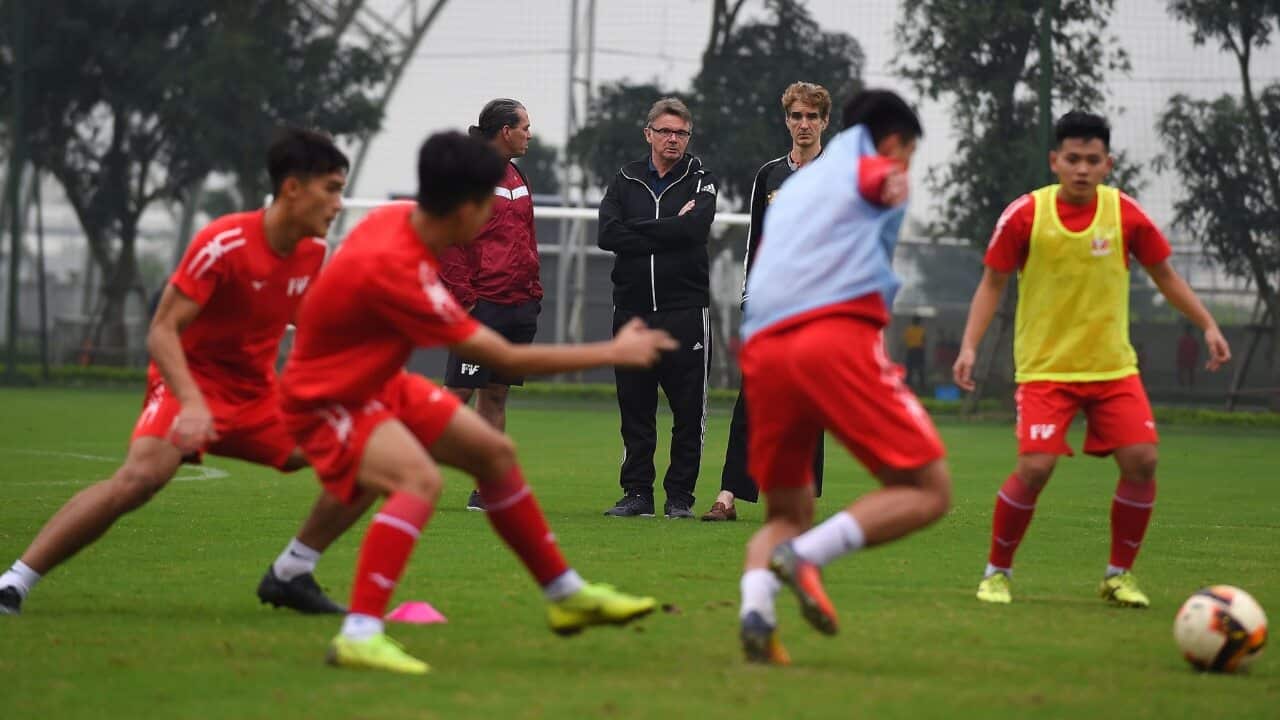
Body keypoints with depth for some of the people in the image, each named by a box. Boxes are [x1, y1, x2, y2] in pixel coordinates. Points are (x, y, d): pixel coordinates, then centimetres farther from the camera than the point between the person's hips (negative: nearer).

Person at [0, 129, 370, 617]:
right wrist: (192, 403, -35)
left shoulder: (315, 252, -1)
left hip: (258, 393, 7)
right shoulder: (224, 243, -21)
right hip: (194, 380, -7)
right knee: (143, 474, -33)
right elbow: (162, 331, -22)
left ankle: (290, 575, 10)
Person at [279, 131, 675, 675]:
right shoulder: (394, 269, -36)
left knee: (494, 452, 14)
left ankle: (566, 595, 28)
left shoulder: (401, 219, -11)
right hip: (326, 402, -10)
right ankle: (358, 636, -35)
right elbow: (506, 360, -29)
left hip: (375, 381, 10)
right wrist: (612, 353, -21)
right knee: (420, 478, -34)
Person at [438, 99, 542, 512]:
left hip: (518, 307, 8)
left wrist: (533, 289, 15)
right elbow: (448, 241, -14)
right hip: (482, 306, -8)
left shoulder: (517, 179, 17)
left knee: (496, 394, 9)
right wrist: (463, 297, -17)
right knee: (460, 392, -8)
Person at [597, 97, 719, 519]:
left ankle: (680, 496, 6)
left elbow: (695, 228, -15)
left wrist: (638, 230, -9)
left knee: (688, 411, -1)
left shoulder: (700, 182, 6)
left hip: (685, 310, -2)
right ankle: (637, 493, 12)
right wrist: (670, 230, -10)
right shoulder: (624, 182, 11)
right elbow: (608, 235, -7)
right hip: (632, 310, 2)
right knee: (635, 409, 5)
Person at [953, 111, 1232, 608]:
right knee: (1034, 467, -17)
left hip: (1112, 366, 3)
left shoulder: (1125, 213, -3)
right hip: (1045, 366, -3)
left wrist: (1208, 326, 3)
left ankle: (1119, 575, 9)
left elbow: (1164, 275, 10)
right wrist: (969, 346, -11)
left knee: (1142, 460, -11)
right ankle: (997, 571, 5)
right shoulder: (1025, 215, -9)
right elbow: (992, 284, 0)